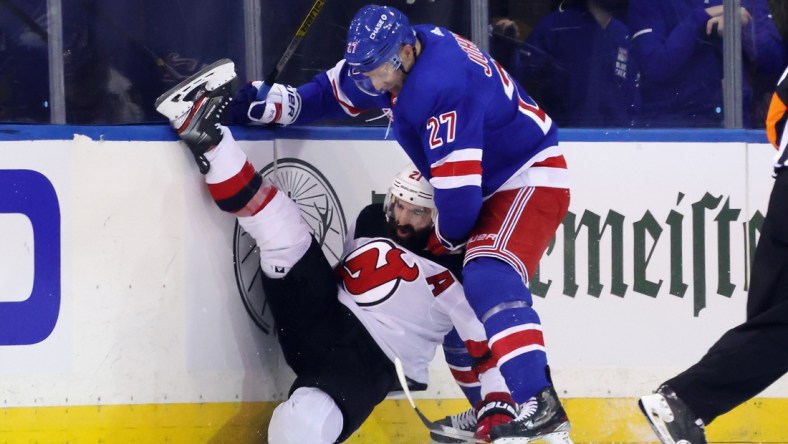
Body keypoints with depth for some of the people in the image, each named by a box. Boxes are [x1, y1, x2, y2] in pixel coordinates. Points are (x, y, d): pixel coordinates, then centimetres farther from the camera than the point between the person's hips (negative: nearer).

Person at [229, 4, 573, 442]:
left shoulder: (441, 85, -31)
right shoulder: (390, 53, -3)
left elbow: (458, 189, -30)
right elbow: (333, 91, 13)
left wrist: (443, 239, -12)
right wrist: (271, 103, -4)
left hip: (530, 177, -10)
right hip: (489, 187, 11)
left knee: (489, 280, -28)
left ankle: (541, 407, -38)